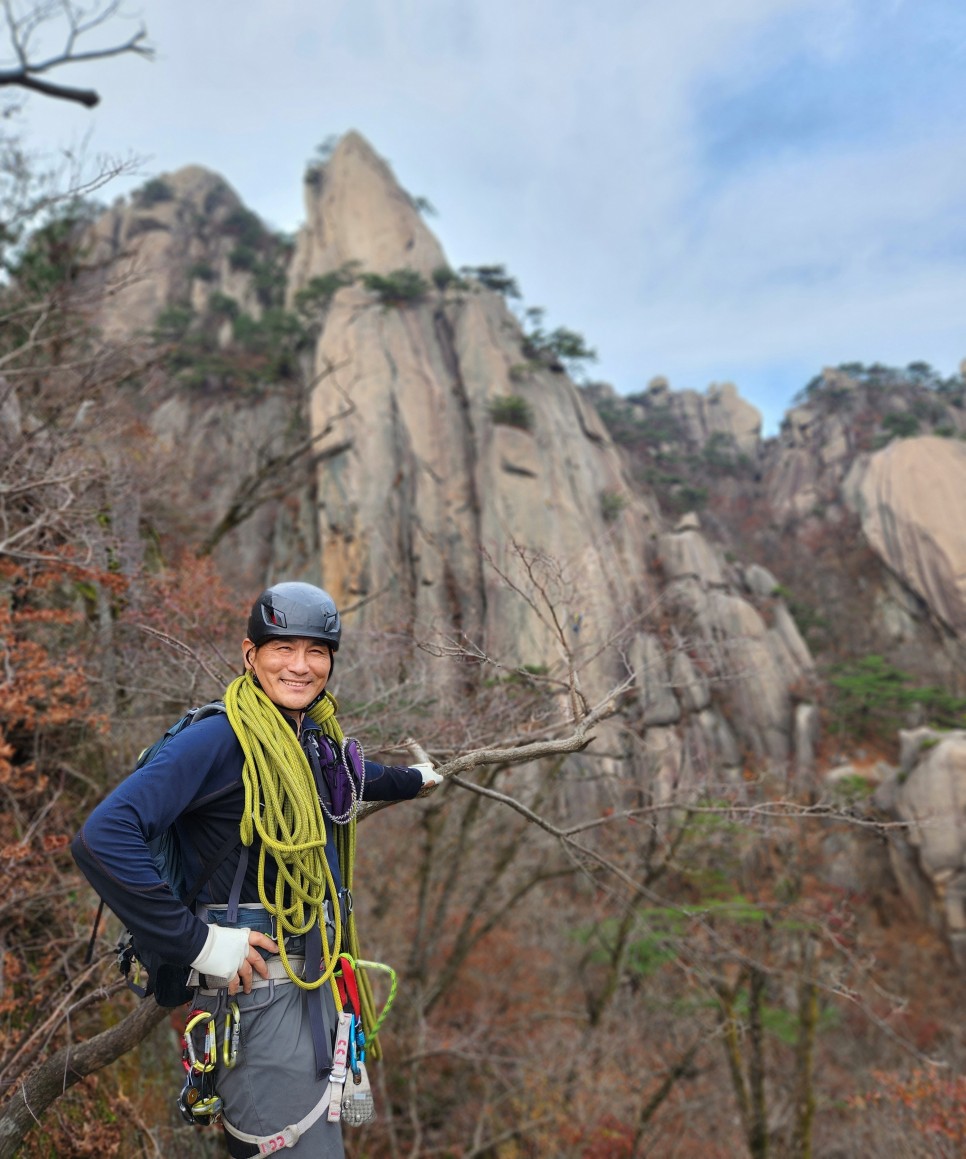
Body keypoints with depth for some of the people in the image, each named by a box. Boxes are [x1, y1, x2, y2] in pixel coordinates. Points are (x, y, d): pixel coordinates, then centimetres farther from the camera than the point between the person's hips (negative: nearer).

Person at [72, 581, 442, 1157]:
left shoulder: (317, 738, 6)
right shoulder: (222, 738, -18)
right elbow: (103, 839, -24)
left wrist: (414, 778, 45)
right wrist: (197, 941, -22)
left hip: (314, 978, 8)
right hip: (259, 983, -8)